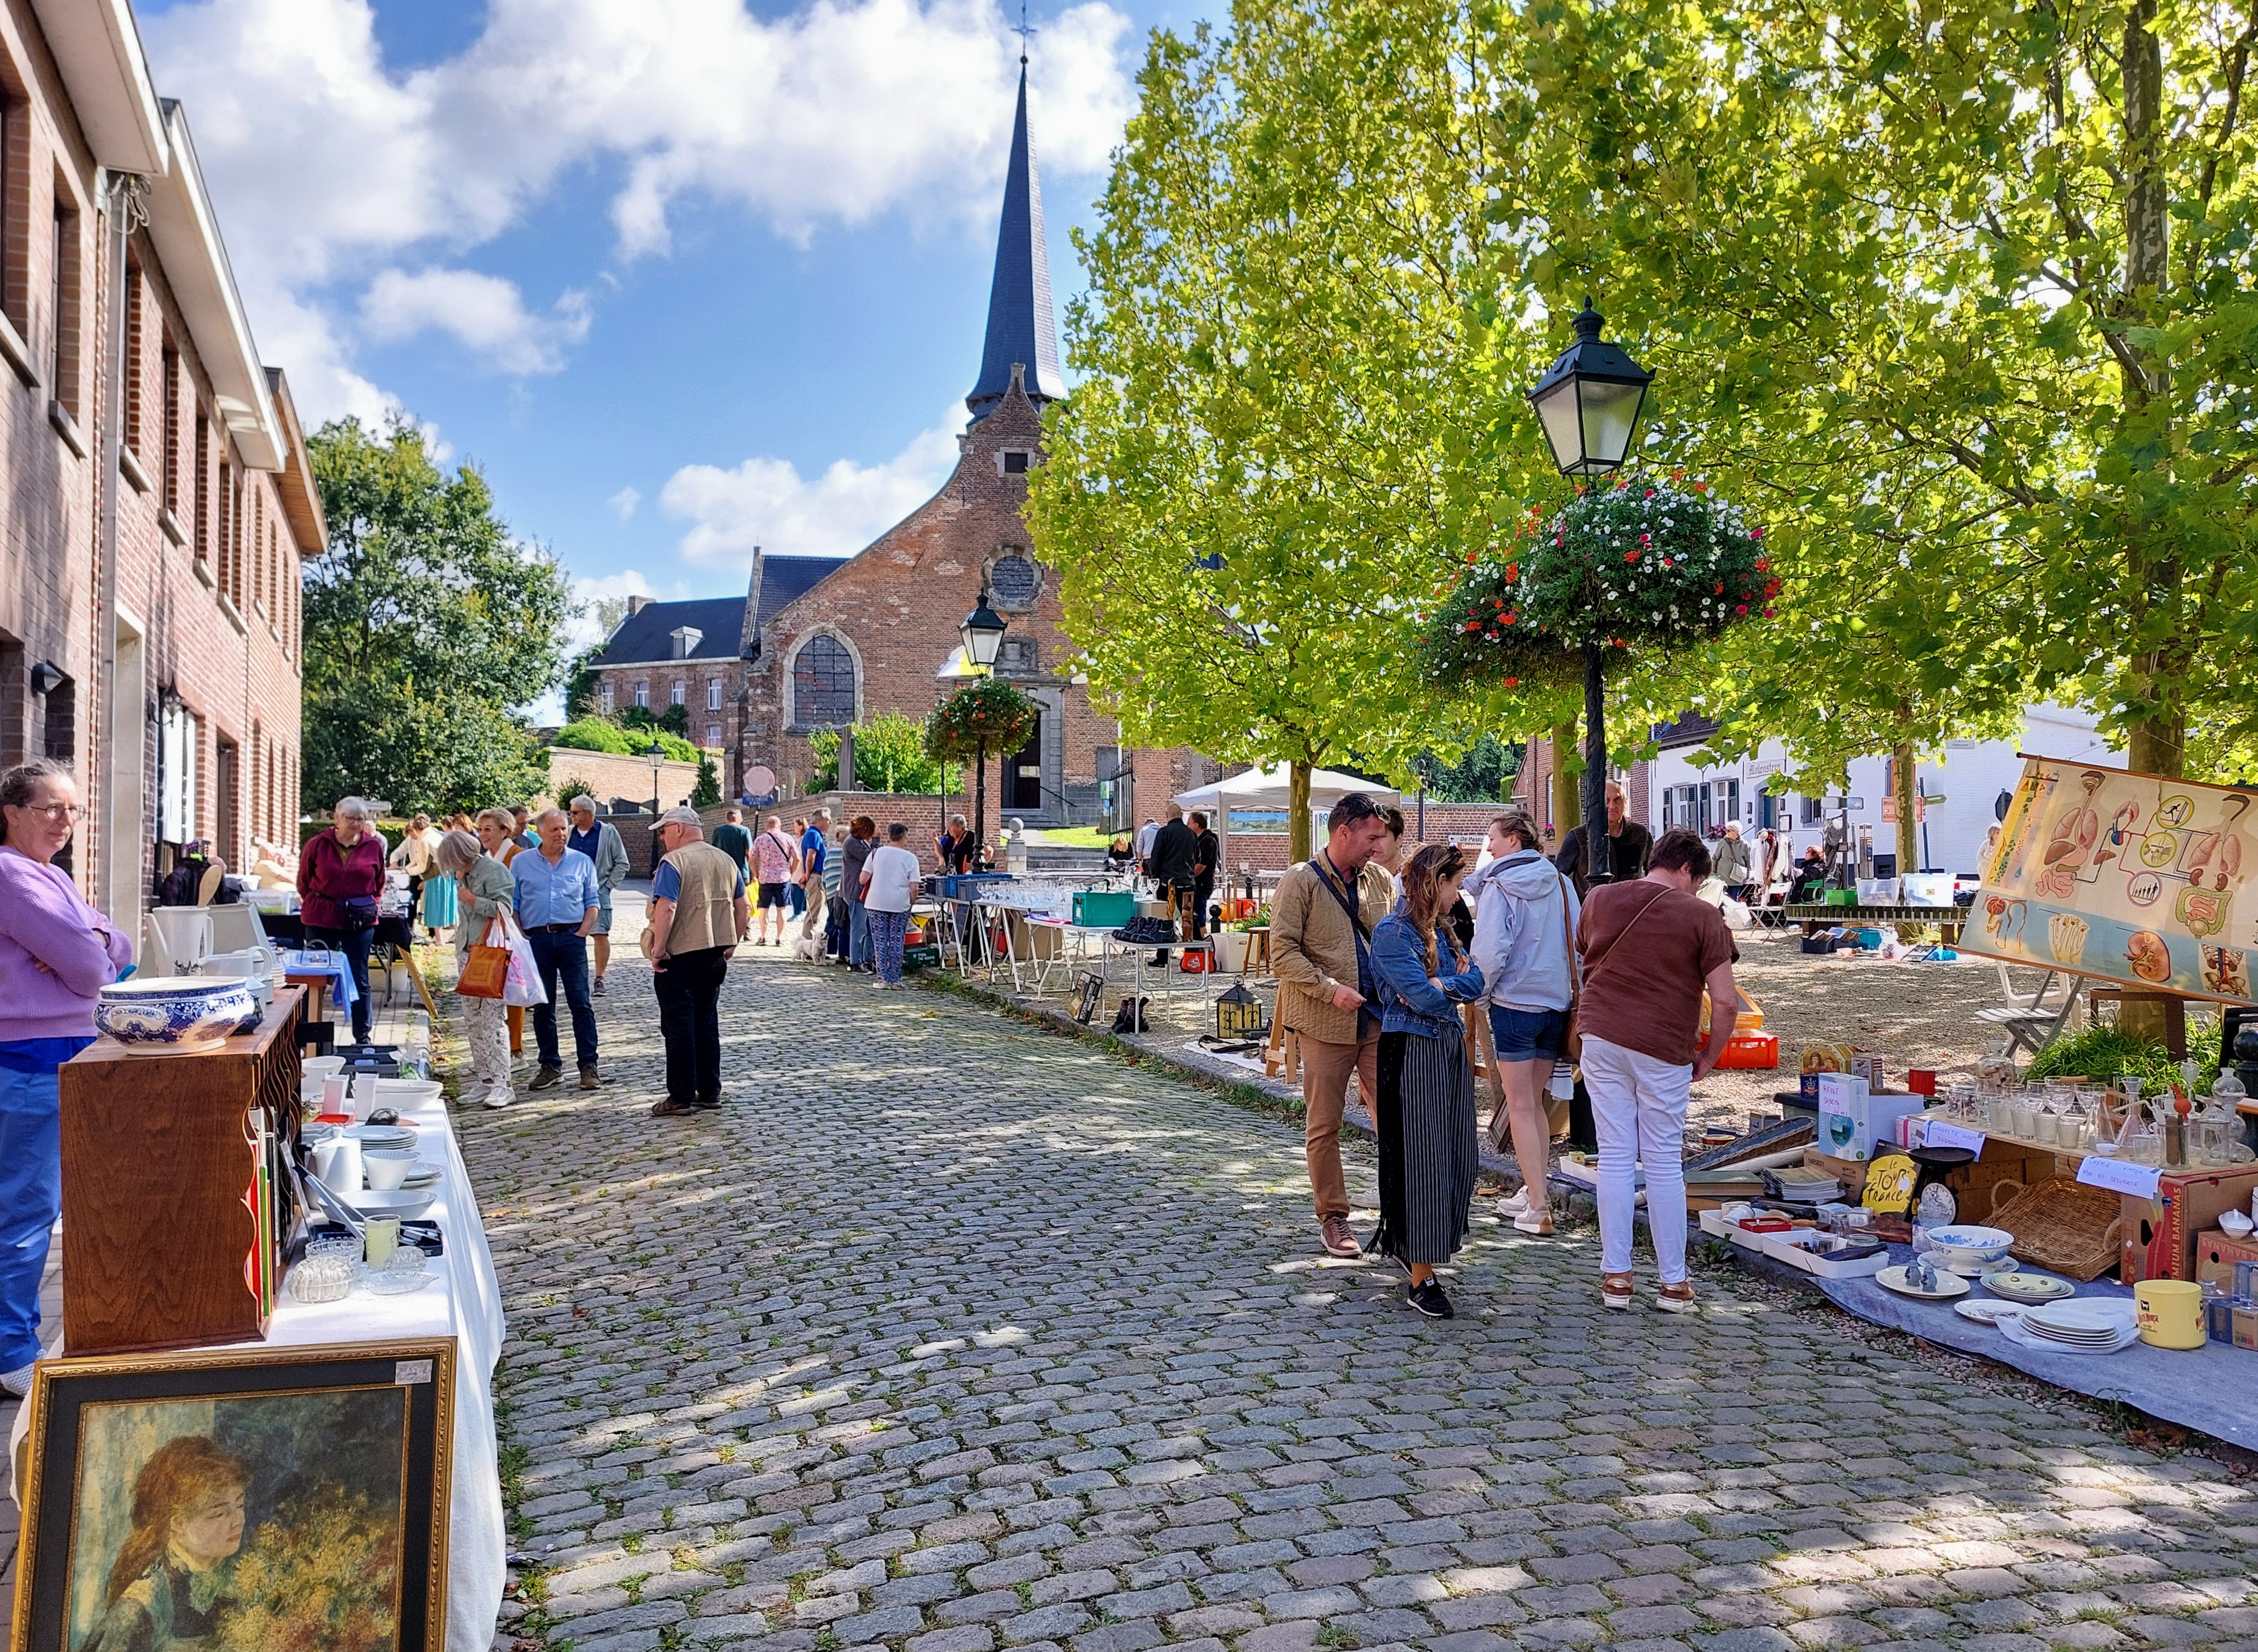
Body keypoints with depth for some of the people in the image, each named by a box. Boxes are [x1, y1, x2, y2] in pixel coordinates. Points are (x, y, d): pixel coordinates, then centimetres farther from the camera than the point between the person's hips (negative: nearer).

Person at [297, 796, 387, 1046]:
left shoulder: (374, 846, 2)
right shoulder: (317, 845, -2)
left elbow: (379, 883, 16)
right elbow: (304, 883, 10)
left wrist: (368, 906, 9)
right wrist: (317, 904, 10)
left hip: (361, 921, 1)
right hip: (322, 919, -1)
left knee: (360, 979, 7)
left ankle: (362, 1036, 15)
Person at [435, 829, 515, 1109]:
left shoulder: (494, 870, -10)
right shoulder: (466, 873, 15)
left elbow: (503, 908, -16)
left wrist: (472, 900, -11)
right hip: (467, 952, 9)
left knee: (493, 1021, -10)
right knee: (472, 1021, 9)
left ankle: (501, 1084, -8)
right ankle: (483, 1080, 15)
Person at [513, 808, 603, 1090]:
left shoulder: (582, 862, 8)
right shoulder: (521, 863, 8)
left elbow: (593, 903, 8)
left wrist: (582, 933, -4)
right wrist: (521, 938, -3)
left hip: (571, 937, -1)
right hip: (536, 938, 1)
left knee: (581, 1003, -5)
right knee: (542, 1006, 6)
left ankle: (588, 1066, -1)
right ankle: (551, 1066, 15)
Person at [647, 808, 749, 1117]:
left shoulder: (674, 862, -13)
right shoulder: (726, 861, 10)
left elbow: (666, 909, -23)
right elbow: (742, 908, 13)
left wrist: (658, 950, -16)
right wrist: (731, 944, 19)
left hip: (680, 956, -7)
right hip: (716, 956, 7)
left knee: (679, 1027, 1)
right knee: (708, 1023, 14)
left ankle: (682, 1097, 4)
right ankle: (710, 1093, 17)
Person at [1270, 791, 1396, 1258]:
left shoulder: (1381, 881, 10)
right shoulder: (1301, 882, -6)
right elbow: (1283, 954, -11)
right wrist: (1331, 990, -19)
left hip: (1380, 1020, 4)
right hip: (1325, 1024, -4)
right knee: (1323, 1127, 5)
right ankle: (1333, 1217, 18)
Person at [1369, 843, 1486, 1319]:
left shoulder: (1441, 931, 16)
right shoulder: (1392, 931, -11)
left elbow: (1475, 981, 4)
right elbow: (1424, 998, -18)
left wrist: (1438, 986, -13)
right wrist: (1455, 985, 0)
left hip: (1450, 1049, 8)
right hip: (1411, 1052, -8)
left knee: (1459, 1157, 10)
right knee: (1419, 1159, -4)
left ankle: (1401, 1240, 31)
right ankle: (1422, 1278, 4)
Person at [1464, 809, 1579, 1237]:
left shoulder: (1498, 887, -11)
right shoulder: (1559, 881, 5)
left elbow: (1491, 949, -18)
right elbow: (1578, 942, 8)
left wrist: (1481, 993, -2)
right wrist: (1568, 985, 17)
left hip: (1515, 1001, -6)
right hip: (1557, 1001, 6)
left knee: (1520, 1107, 0)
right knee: (1535, 1103, 18)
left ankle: (1538, 1209, -2)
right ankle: (1534, 1193, 24)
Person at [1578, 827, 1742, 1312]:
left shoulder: (1599, 899, 6)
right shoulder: (1701, 916, -6)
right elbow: (1726, 1001, -9)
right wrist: (1709, 1056, 5)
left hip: (1601, 1036, 3)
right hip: (1663, 1049, -3)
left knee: (1615, 1158, 8)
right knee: (1664, 1164, 6)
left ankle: (1615, 1277, 11)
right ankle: (1674, 1283, 14)